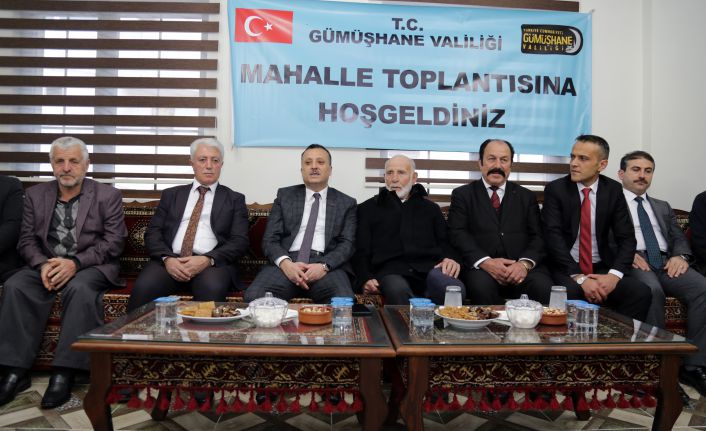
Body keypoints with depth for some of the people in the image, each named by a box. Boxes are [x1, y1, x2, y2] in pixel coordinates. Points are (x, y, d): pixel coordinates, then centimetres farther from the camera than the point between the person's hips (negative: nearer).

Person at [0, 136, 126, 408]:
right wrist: (43, 264, -14)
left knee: (80, 288, -35)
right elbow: (27, 240, 8)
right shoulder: (35, 195, 13)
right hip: (46, 266, 4)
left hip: (92, 266, -3)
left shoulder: (108, 196, 2)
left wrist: (75, 262, -20)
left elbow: (113, 242, -6)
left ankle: (64, 372, -30)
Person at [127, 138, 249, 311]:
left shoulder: (235, 199, 14)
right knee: (143, 288, -30)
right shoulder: (171, 195, 21)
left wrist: (207, 260, -14)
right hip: (170, 260, 2)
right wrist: (167, 258, -10)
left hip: (212, 263, -1)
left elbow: (240, 242, 3)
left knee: (212, 289, -36)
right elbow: (152, 233, 12)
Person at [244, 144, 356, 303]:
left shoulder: (346, 203, 15)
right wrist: (285, 263, -14)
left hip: (328, 264, -1)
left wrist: (324, 266, -16)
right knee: (254, 296, -29)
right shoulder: (284, 195, 16)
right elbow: (270, 239, 8)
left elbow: (347, 244, 5)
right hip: (287, 261, 1)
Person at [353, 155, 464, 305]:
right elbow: (361, 251, 13)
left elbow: (445, 242, 19)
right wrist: (365, 279, -6)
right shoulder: (368, 208, 22)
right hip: (390, 270, -2)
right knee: (398, 290, -42)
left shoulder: (431, 208, 29)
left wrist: (450, 259, -6)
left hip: (429, 267, 2)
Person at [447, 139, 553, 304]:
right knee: (482, 286, -34)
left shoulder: (527, 197, 20)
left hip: (521, 266, 2)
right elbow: (458, 234, 1)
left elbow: (537, 236, 10)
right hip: (480, 267, -1)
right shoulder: (462, 194, 13)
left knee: (544, 287, -29)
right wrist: (485, 262, -16)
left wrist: (525, 263, -12)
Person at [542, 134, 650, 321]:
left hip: (602, 269, 3)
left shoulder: (613, 190, 4)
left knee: (641, 292, -23)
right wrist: (579, 278, -22)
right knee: (569, 293, -34)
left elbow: (627, 238, 2)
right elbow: (554, 237, -12)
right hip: (567, 269, -3)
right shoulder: (555, 189, -4)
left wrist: (614, 275, -17)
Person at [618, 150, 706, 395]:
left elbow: (679, 238, 20)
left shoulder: (663, 207, 30)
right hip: (633, 262, -5)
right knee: (652, 290, -37)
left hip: (665, 262, 5)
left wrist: (680, 256, -4)